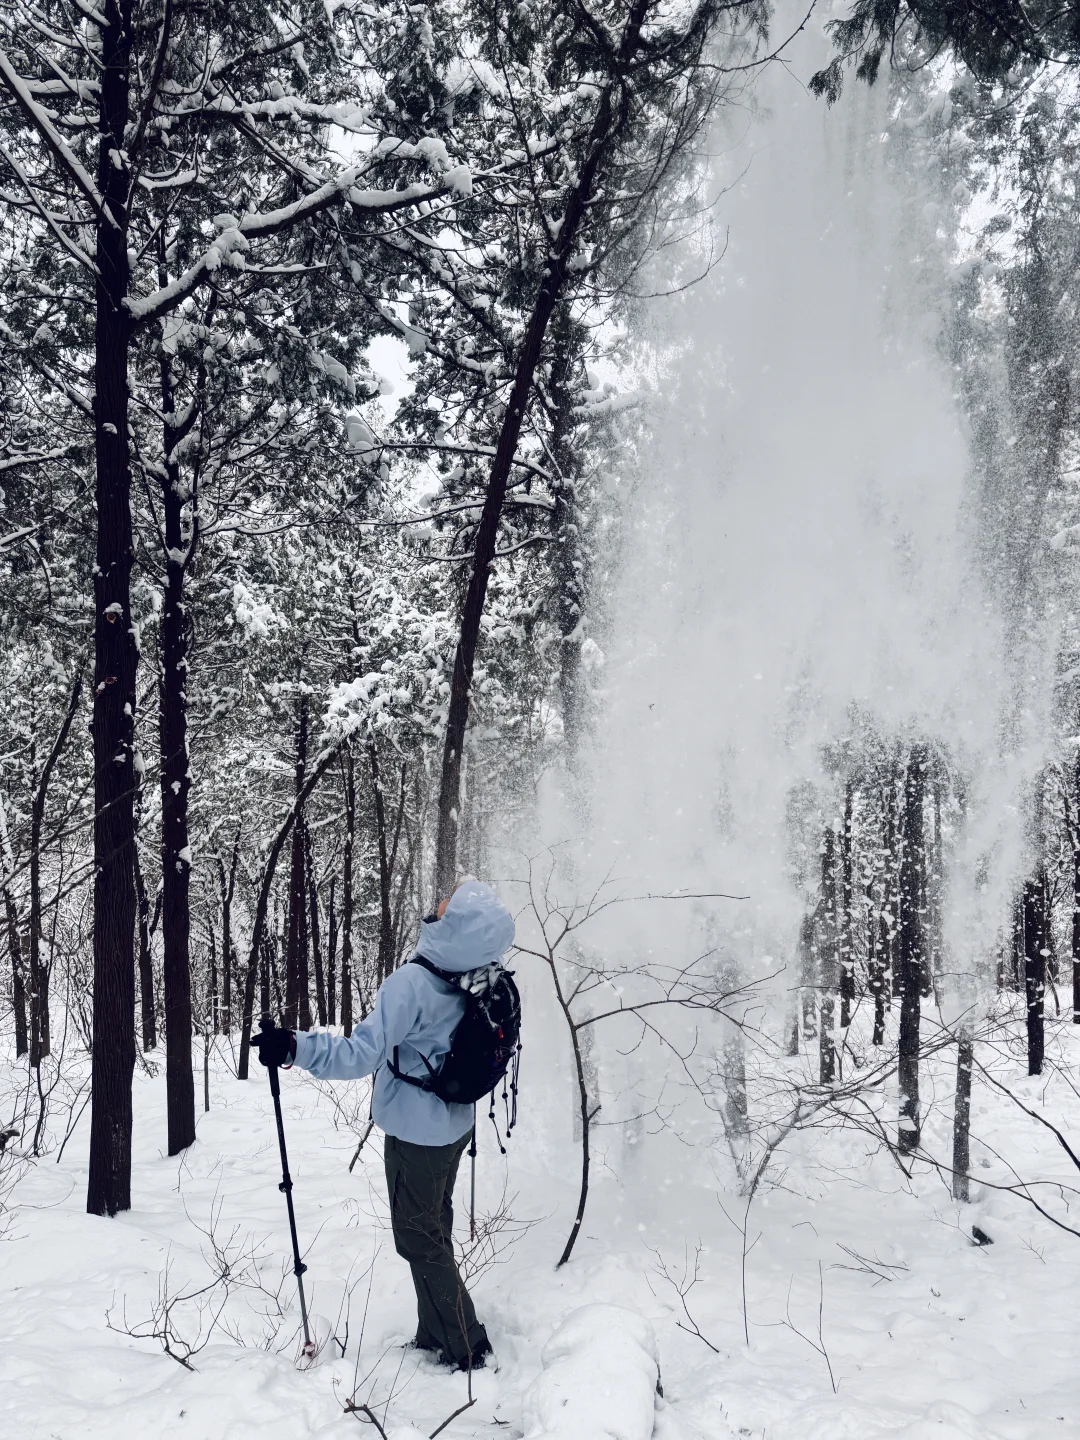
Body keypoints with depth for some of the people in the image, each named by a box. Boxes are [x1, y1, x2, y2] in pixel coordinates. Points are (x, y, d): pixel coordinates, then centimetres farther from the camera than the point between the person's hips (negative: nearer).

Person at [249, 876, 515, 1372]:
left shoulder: (411, 984, -30)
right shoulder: (476, 984, -8)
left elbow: (362, 1054, -34)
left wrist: (295, 1047, -39)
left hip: (416, 1134, -7)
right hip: (454, 1126, 7)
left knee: (420, 1240, 9)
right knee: (436, 1231, 22)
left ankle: (467, 1348, 16)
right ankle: (435, 1336, 34)